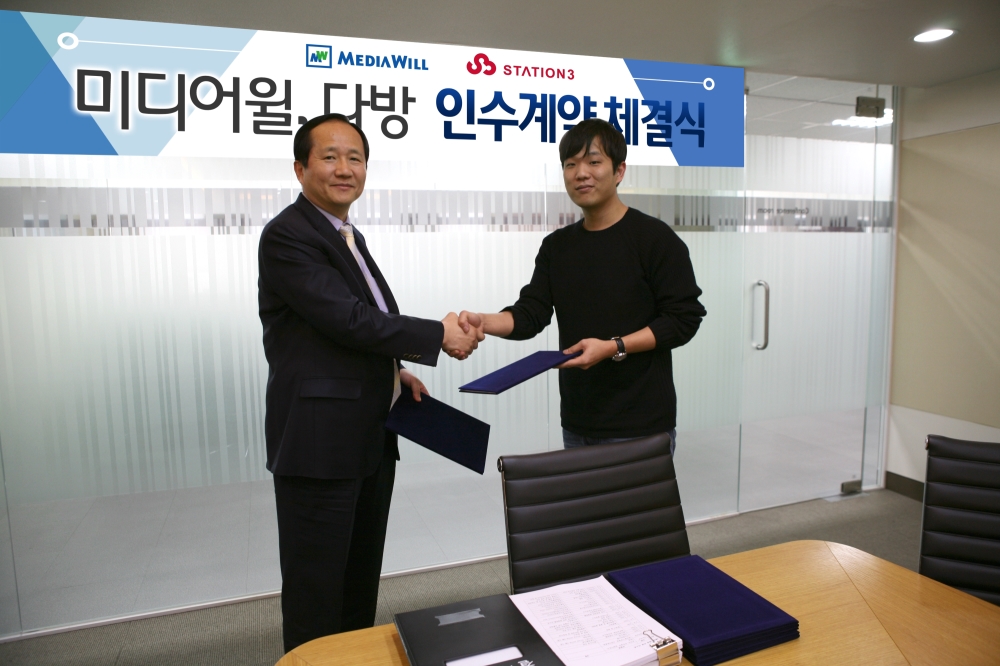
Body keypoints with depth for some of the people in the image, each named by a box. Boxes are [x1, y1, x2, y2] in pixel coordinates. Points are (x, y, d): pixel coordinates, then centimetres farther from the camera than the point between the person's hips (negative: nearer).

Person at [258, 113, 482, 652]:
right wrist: (439, 336, -14)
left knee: (361, 582, 20)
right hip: (319, 442, -9)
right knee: (317, 593, 5)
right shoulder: (287, 235, -13)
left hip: (369, 439, 9)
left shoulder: (348, 237, 16)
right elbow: (348, 319, -21)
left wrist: (393, 372, 7)